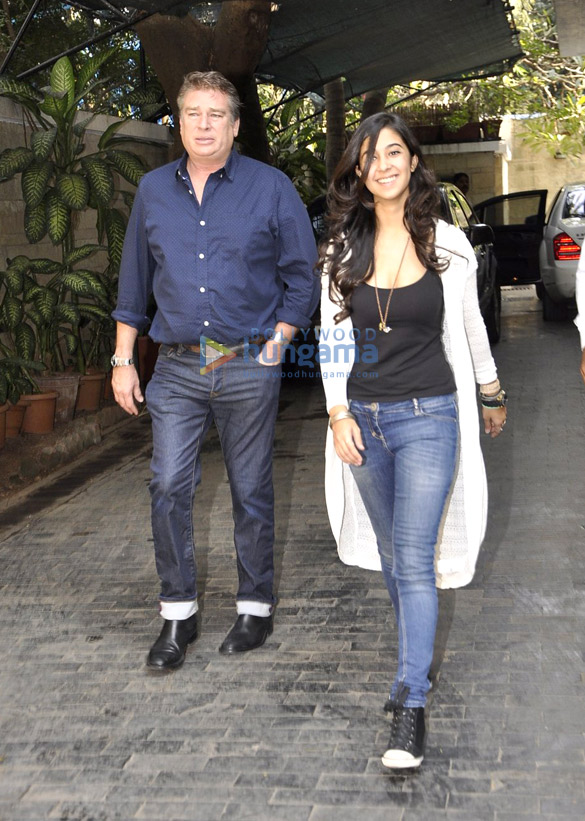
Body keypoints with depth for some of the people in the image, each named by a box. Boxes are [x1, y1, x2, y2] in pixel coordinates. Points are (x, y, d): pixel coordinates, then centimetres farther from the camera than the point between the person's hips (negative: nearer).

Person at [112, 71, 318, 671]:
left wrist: (275, 346, -5)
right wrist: (122, 360, 11)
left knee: (251, 492, 6)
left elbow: (302, 278, 3)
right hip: (177, 367, 3)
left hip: (248, 367, -2)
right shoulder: (153, 190, 9)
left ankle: (255, 608, 21)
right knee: (168, 488, -3)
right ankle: (177, 614, 11)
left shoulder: (271, 188, 0)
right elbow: (134, 283, 15)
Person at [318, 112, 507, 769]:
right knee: (391, 555, 15)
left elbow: (469, 329, 9)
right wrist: (339, 412, -5)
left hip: (428, 418, -3)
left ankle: (411, 705, -4)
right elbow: (332, 335, 4)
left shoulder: (447, 244, -2)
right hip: (363, 417, 3)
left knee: (414, 560, -9)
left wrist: (492, 397, 19)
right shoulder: (343, 248, 2)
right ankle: (418, 659, 35)